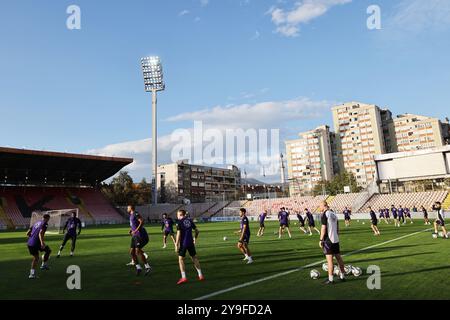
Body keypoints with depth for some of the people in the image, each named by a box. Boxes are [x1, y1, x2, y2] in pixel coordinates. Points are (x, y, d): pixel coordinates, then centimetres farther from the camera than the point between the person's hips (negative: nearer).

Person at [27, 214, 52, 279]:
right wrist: (42, 243, -31)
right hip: (36, 243, -8)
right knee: (48, 251, 15)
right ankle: (44, 265, 17)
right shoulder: (45, 223, -4)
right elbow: (40, 233, -21)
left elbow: (27, 234, 21)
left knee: (36, 257, 21)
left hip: (29, 243, 8)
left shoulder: (36, 223, 19)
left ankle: (32, 273, 18)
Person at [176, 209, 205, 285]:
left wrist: (176, 244, -11)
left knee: (181, 259, 4)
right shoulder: (190, 220, 8)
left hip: (183, 243, -5)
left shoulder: (179, 222, -7)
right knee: (194, 258, 14)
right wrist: (195, 238, 28)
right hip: (191, 243, 5)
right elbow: (197, 231, 11)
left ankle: (183, 277, -2)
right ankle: (200, 275, 17)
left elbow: (178, 234, -14)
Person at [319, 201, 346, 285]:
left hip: (328, 240, -8)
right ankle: (342, 276, 24)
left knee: (329, 260, -4)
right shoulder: (334, 214, 11)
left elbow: (324, 228, -15)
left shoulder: (324, 214, -11)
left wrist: (321, 240, -11)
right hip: (336, 240, 8)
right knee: (338, 258, 15)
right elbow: (337, 228, 15)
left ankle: (331, 279, 0)